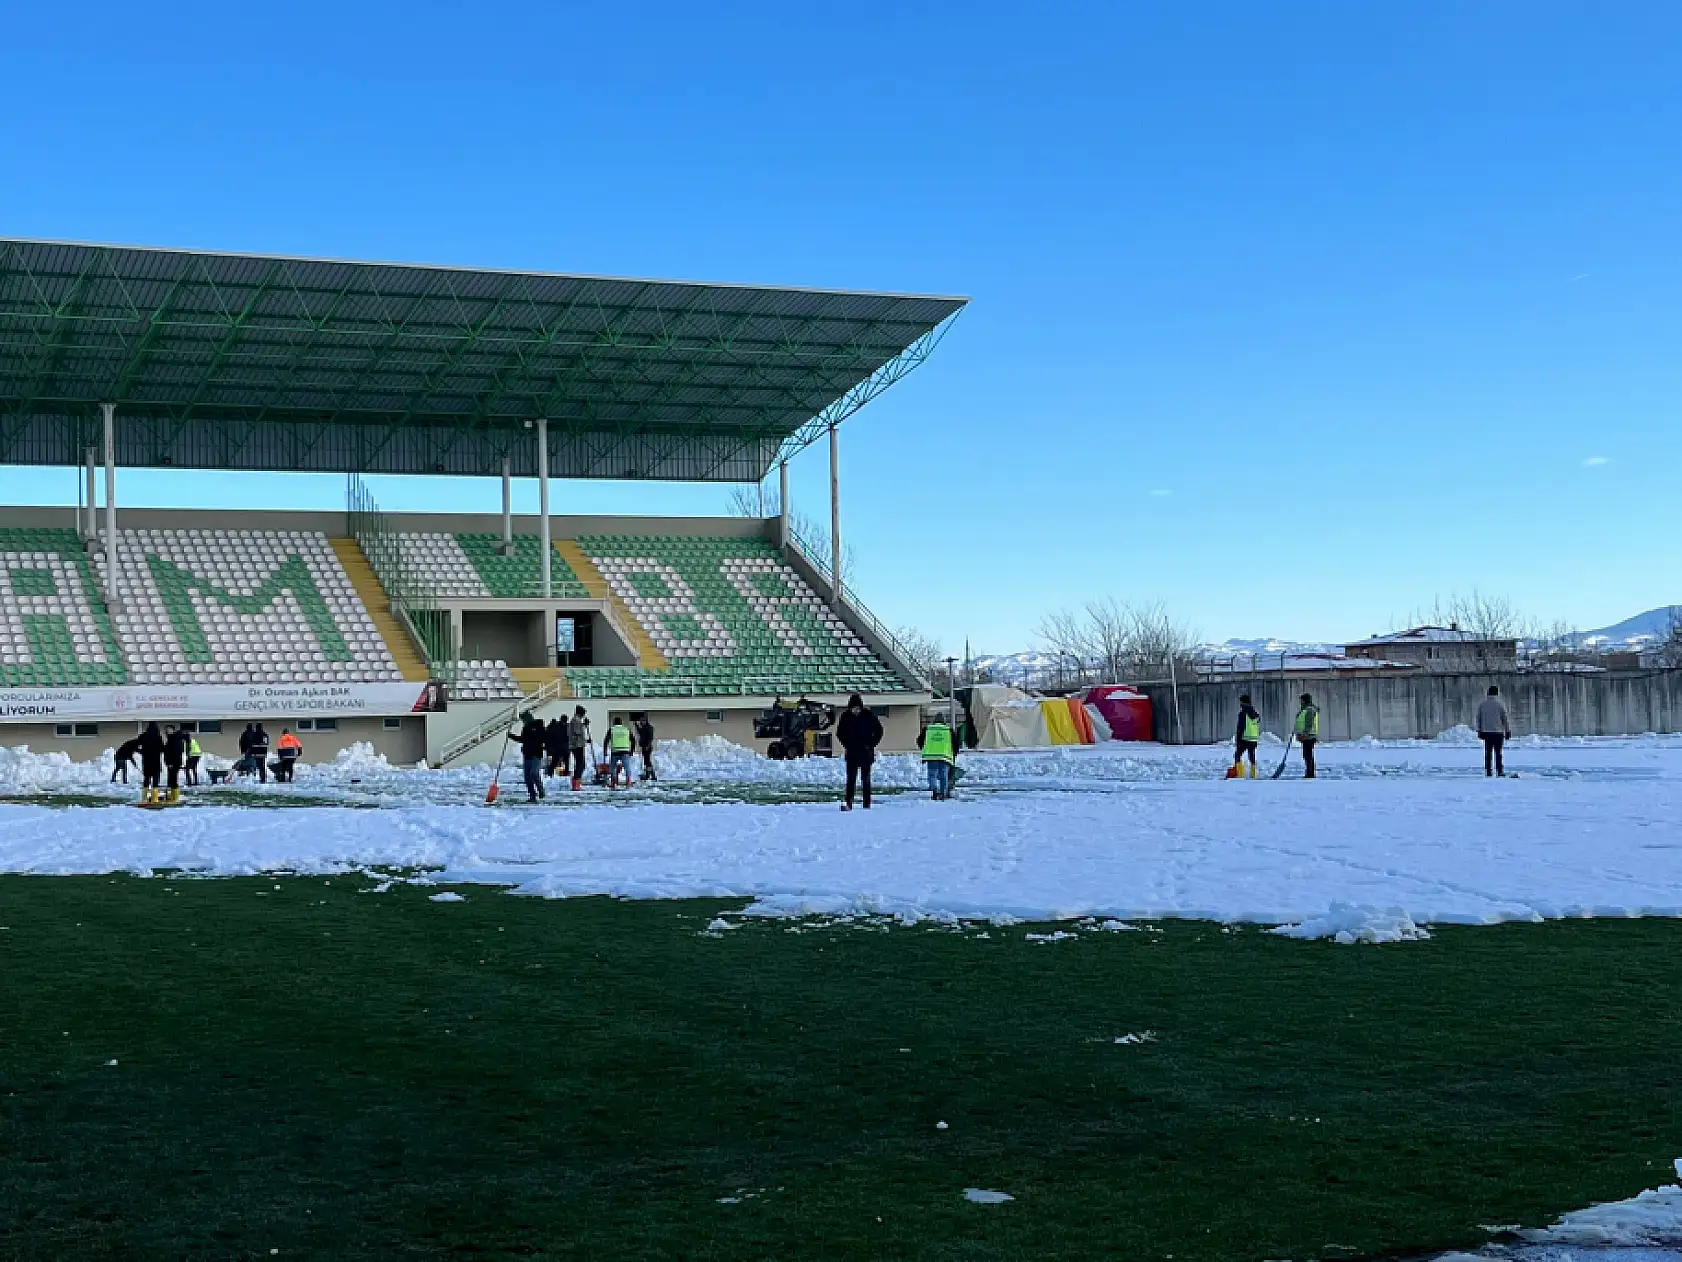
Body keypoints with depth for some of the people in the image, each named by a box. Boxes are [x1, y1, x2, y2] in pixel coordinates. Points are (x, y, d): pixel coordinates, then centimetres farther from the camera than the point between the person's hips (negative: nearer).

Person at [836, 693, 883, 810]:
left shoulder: (869, 715, -4)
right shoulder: (845, 717, -1)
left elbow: (878, 731, 5)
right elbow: (839, 733, 12)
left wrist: (871, 745, -3)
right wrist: (846, 745, 1)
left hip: (866, 753, 0)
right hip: (851, 753, 1)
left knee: (866, 779, 4)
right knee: (851, 779, -7)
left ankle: (867, 804, 7)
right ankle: (848, 803, -12)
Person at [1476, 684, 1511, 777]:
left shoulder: (1482, 703, 6)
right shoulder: (1500, 703, -4)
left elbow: (1478, 718, 8)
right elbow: (1505, 718, -4)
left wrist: (1479, 731, 13)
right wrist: (1508, 731, 2)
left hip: (1486, 731, 3)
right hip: (1498, 731, -3)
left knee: (1488, 752, 5)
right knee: (1498, 752, 2)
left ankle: (1488, 771, 1)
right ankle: (1499, 771, 0)